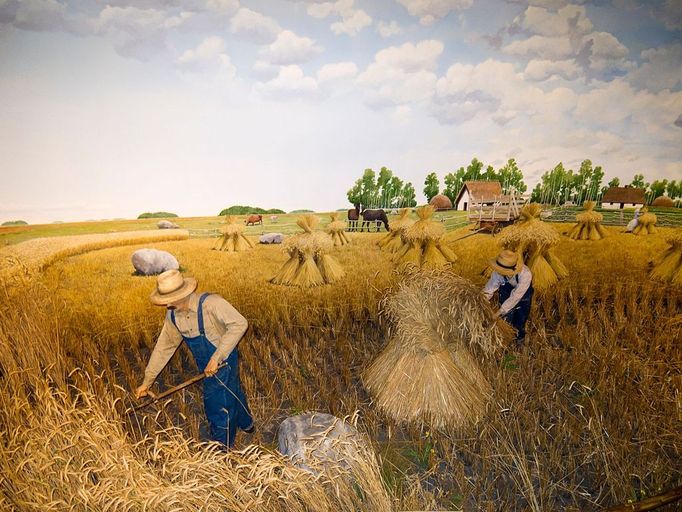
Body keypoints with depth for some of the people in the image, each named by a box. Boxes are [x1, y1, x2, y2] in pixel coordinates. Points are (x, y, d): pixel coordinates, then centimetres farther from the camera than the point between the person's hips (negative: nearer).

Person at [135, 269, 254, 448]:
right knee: (232, 395, 28)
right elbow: (164, 347, 4)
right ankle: (246, 423, 55)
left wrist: (216, 358, -35)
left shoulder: (210, 303, -30)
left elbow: (239, 324, -37)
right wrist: (147, 381, 8)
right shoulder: (172, 316, -7)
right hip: (208, 368, 7)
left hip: (224, 364, -6)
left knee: (219, 408, 5)